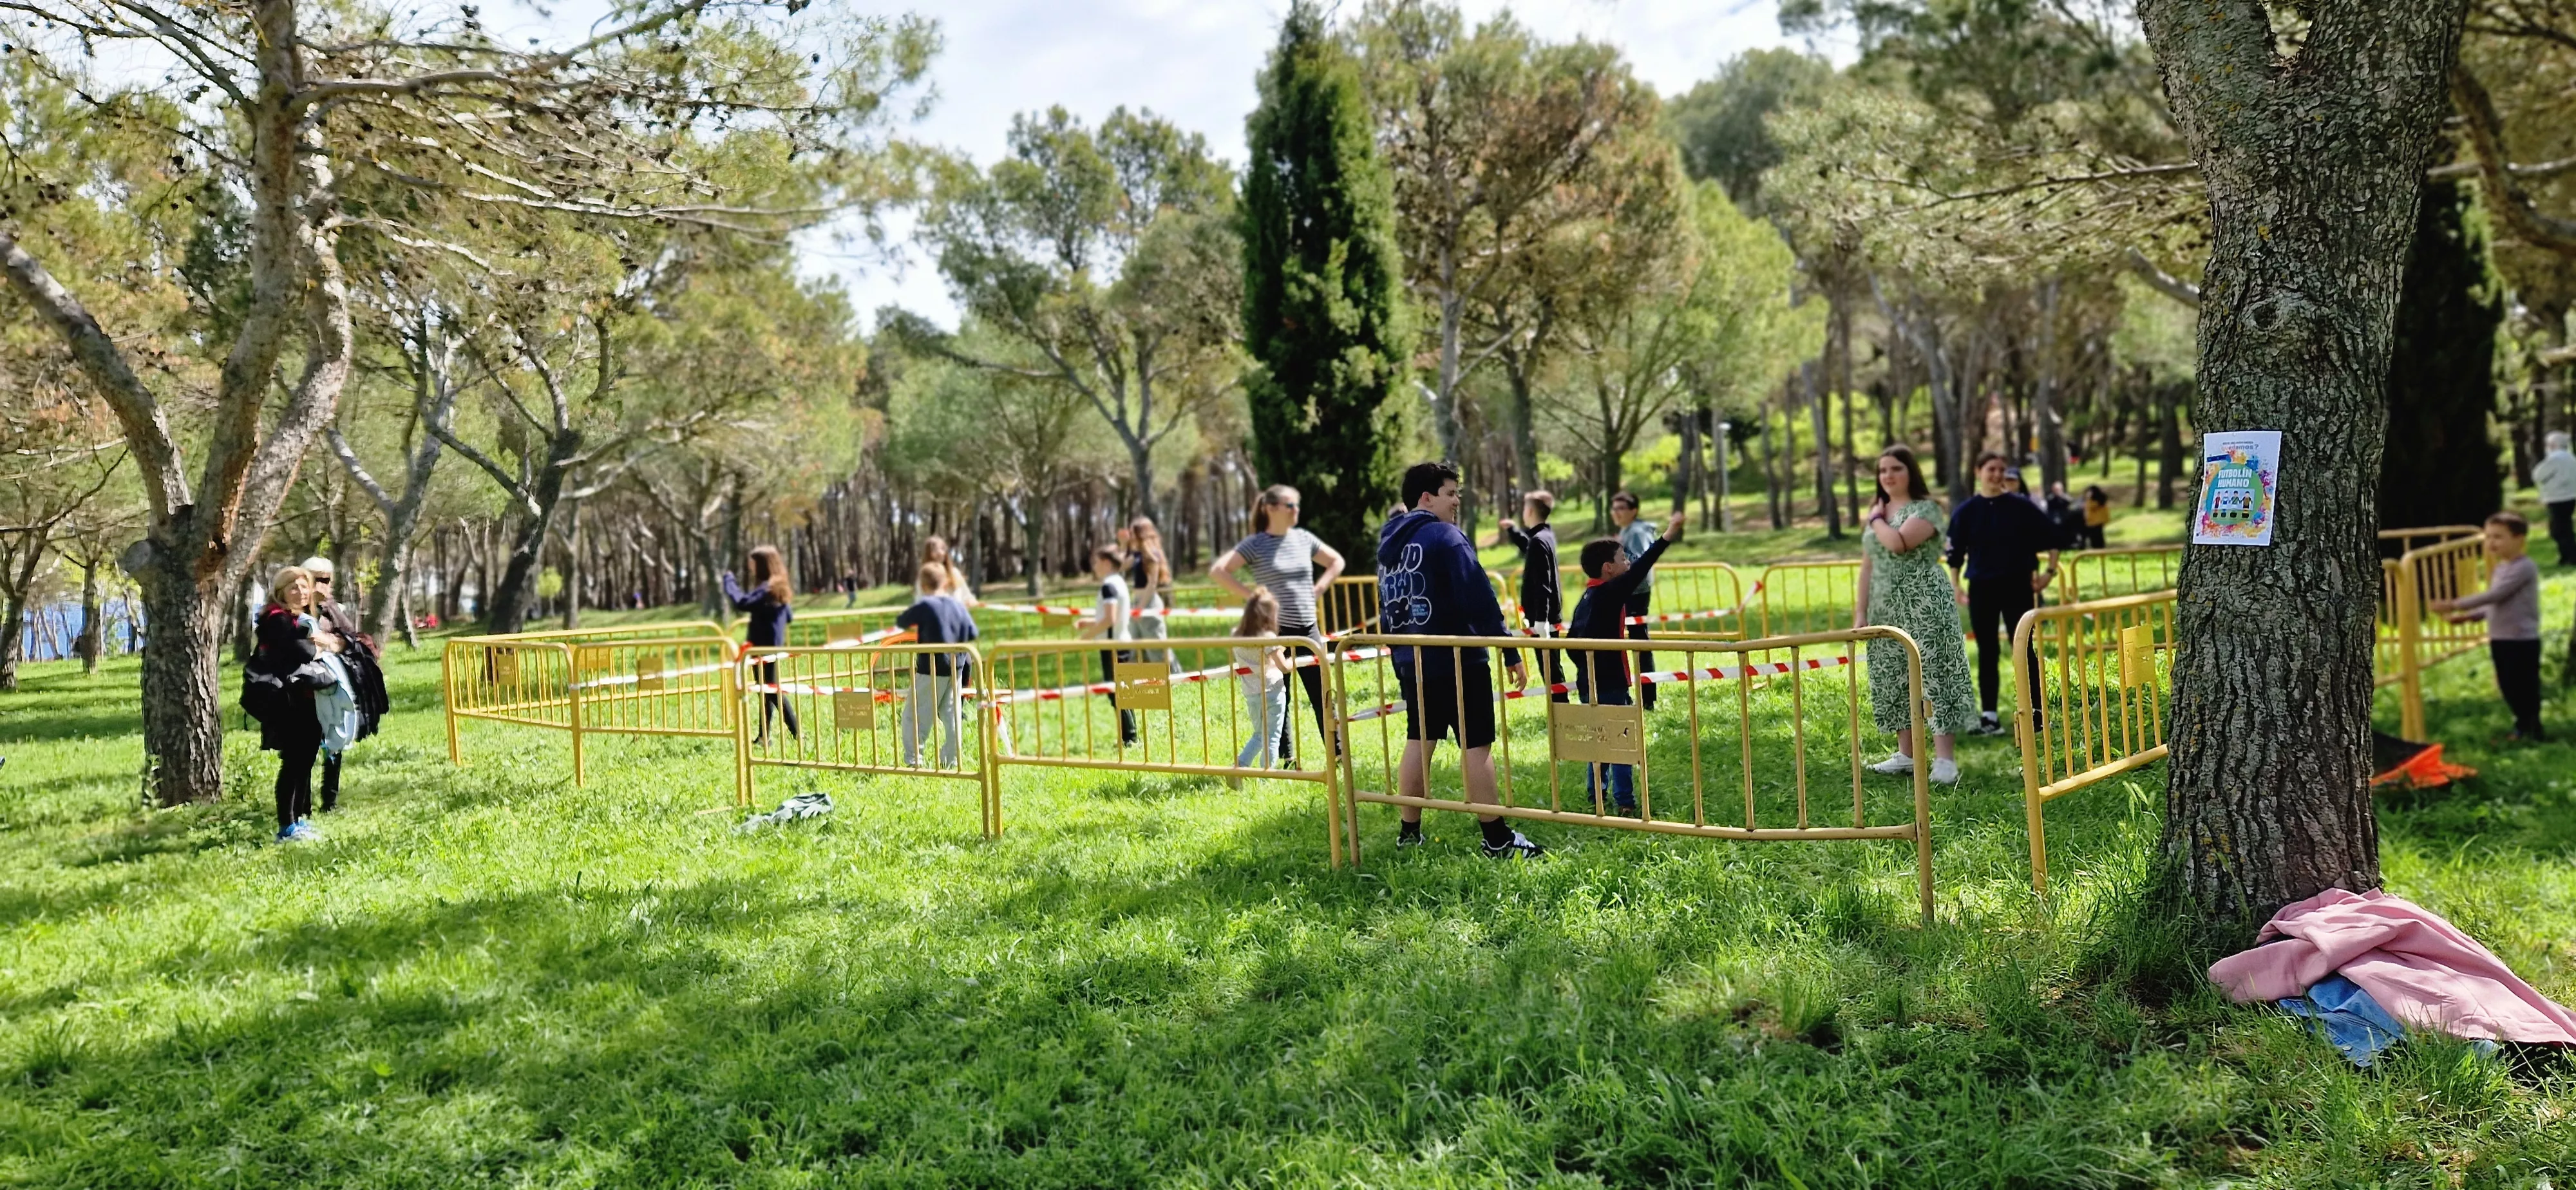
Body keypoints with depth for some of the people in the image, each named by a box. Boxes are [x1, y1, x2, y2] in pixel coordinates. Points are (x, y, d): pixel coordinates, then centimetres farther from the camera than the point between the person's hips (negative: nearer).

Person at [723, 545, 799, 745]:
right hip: (772, 645, 10)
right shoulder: (780, 588, 11)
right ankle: (764, 736, 19)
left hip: (764, 646, -10)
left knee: (771, 690, -4)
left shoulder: (766, 589, -18)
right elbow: (789, 617, 17)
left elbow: (742, 603, -30)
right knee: (767, 690, 13)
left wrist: (729, 580, -19)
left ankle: (796, 733, -5)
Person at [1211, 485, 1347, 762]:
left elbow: (1336, 562, 21)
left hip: (1308, 630, 4)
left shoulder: (1303, 538, 8)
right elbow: (1217, 571, -14)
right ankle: (1287, 758, 12)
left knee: (1322, 696, 5)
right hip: (1275, 632, -4)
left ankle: (1339, 753, 10)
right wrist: (1250, 595, -14)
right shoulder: (1255, 544, -6)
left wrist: (1319, 588, 8)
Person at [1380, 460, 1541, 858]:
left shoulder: (1389, 542, 13)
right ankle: (1498, 839, 0)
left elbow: (1386, 609, 19)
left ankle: (1409, 832, 18)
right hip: (1457, 661, -8)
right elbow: (1480, 599, -18)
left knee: (1418, 742, 14)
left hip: (1411, 662, 8)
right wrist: (1510, 652, -15)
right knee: (1476, 745, -3)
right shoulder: (1446, 536, -12)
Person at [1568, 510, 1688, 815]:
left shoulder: (1587, 598, 11)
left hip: (1589, 683, 9)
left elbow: (1572, 640, 15)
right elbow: (1639, 570, -23)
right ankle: (1625, 802, -1)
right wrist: (1667, 536, -23)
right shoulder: (1609, 593, -15)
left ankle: (1595, 797, 22)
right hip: (1609, 684, -9)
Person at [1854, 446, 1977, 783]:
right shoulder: (1876, 512, 15)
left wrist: (1877, 520, -6)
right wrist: (1860, 611, 11)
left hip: (1923, 605, -7)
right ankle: (1906, 754, 17)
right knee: (1896, 679, 9)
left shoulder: (1925, 508, -6)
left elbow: (1899, 542, -25)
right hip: (1886, 609, 7)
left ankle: (1945, 759, -12)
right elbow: (1868, 566, 16)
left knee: (1933, 674, -10)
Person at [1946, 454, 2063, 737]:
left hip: (2018, 586, -1)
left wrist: (2050, 572, 1)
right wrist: (1955, 589, 5)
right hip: (1982, 588, 1)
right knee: (1987, 653, 5)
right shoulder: (1965, 511, 3)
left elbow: (2051, 537, 6)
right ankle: (1988, 716, 9)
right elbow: (1955, 554, 8)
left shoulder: (2021, 507, 0)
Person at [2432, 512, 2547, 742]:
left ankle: (2533, 730, 13)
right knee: (2508, 687, 17)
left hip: (2523, 640, -9)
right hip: (2500, 639, 9)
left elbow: (2494, 596, -25)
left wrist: (2455, 605, -27)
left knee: (2525, 687, 1)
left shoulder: (2524, 568, -18)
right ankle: (2523, 725, 32)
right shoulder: (2499, 568, 13)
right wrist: (2467, 616, 6)